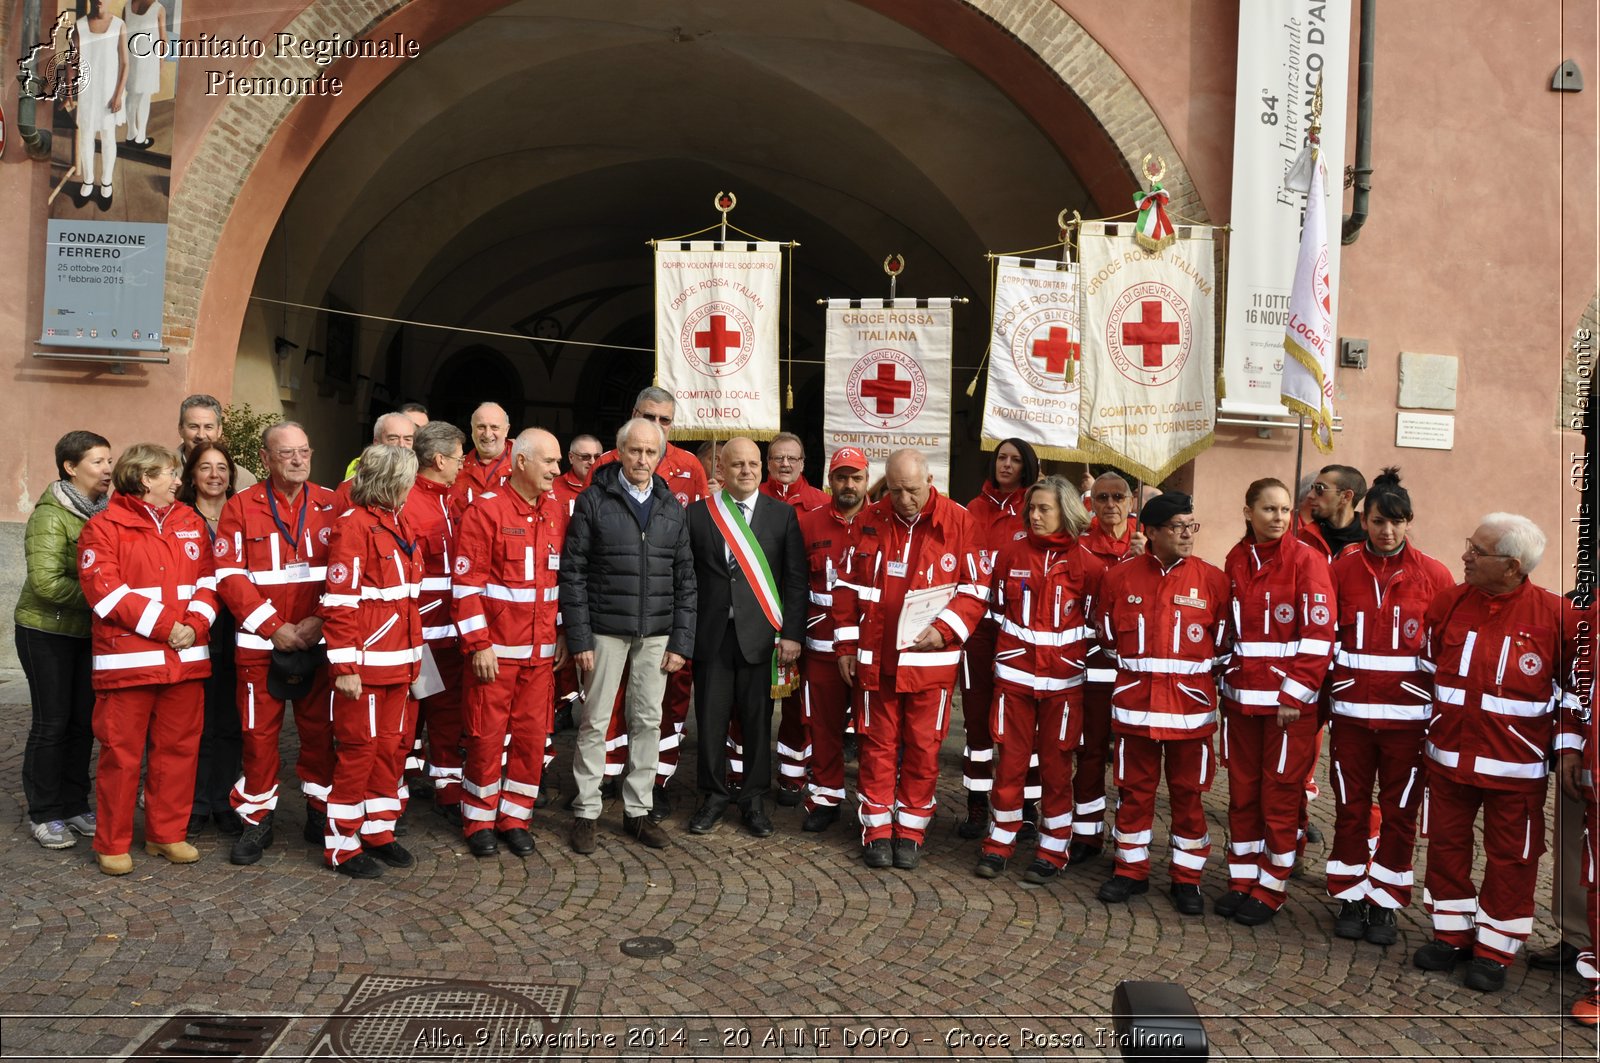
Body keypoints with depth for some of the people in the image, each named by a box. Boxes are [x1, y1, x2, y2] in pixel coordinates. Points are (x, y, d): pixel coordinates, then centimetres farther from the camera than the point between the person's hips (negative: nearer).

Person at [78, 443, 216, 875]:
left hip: (185, 659, 5)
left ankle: (168, 834, 22)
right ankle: (113, 844, 14)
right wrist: (164, 625, -15)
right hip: (128, 659, -5)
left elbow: (207, 581, 9)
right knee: (121, 753, 1)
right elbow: (105, 591, -11)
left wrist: (195, 625, -8)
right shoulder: (104, 527, -3)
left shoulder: (191, 523, 13)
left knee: (178, 748, 9)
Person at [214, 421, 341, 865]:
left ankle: (321, 813, 22)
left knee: (320, 730, 7)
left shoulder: (332, 506, 5)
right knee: (259, 733, 5)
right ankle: (257, 820, 20)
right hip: (260, 644, -1)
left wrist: (320, 620, -11)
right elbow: (230, 575, -4)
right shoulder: (241, 507, 2)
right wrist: (273, 626, -11)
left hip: (320, 642, 1)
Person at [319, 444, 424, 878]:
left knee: (391, 746, 14)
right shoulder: (353, 526, -13)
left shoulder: (395, 525, 15)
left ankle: (379, 831, 27)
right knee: (359, 750, 1)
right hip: (365, 664, -8)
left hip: (398, 663, 8)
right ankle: (342, 846, 13)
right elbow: (339, 602, -17)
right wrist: (344, 666, -19)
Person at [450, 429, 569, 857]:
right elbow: (467, 584, -11)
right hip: (495, 649, -5)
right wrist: (478, 644, -13)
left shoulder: (557, 512, 7)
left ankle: (515, 818, 23)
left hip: (541, 651, 5)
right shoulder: (484, 510, -10)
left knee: (532, 735, 8)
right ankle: (479, 822, 20)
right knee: (487, 737, 4)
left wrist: (564, 633, 11)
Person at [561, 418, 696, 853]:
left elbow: (685, 579, 9)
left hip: (656, 634, 3)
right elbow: (573, 573, -5)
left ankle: (638, 810, 21)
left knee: (648, 722, 9)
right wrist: (579, 638, -10)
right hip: (606, 631, -3)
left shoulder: (671, 508, 8)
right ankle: (586, 812, 16)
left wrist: (681, 640, 2)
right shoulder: (593, 501, -3)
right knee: (595, 723, 3)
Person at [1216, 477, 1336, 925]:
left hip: (1290, 699, -4)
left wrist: (1294, 694, -13)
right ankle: (1242, 879, 23)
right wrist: (1226, 677, 7)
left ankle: (1271, 888, 17)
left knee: (1281, 795, 4)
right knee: (1242, 790, 11)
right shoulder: (1235, 560, 7)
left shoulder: (1306, 559, -7)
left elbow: (1319, 633, -11)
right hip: (1241, 694, 5)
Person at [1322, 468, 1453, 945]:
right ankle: (1350, 899, 21)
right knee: (1351, 808, 7)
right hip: (1352, 709, 1)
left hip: (1408, 712, 0)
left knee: (1399, 812, 7)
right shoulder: (1342, 569, 1)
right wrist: (1320, 692, 0)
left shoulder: (1434, 575, 0)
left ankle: (1384, 904, 20)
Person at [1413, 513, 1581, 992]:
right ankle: (1451, 935, 28)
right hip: (1448, 755, 3)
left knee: (1510, 858, 8)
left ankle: (1494, 950, 22)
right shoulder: (1447, 603, 0)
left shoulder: (1556, 615, -9)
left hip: (1516, 767, -3)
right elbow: (1426, 670, 11)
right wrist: (1418, 734, 11)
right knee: (1446, 846, 12)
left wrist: (1568, 749, -2)